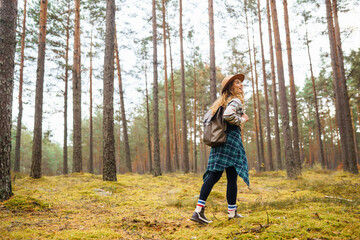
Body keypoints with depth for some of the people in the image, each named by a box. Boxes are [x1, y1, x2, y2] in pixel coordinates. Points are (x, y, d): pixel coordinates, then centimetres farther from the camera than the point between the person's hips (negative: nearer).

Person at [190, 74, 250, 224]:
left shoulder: (223, 101, 20)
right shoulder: (236, 100, -6)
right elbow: (228, 115, -26)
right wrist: (242, 120, -10)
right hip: (231, 139, -8)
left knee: (214, 175, 3)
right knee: (232, 177, 2)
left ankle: (199, 210, -4)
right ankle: (232, 212, 12)